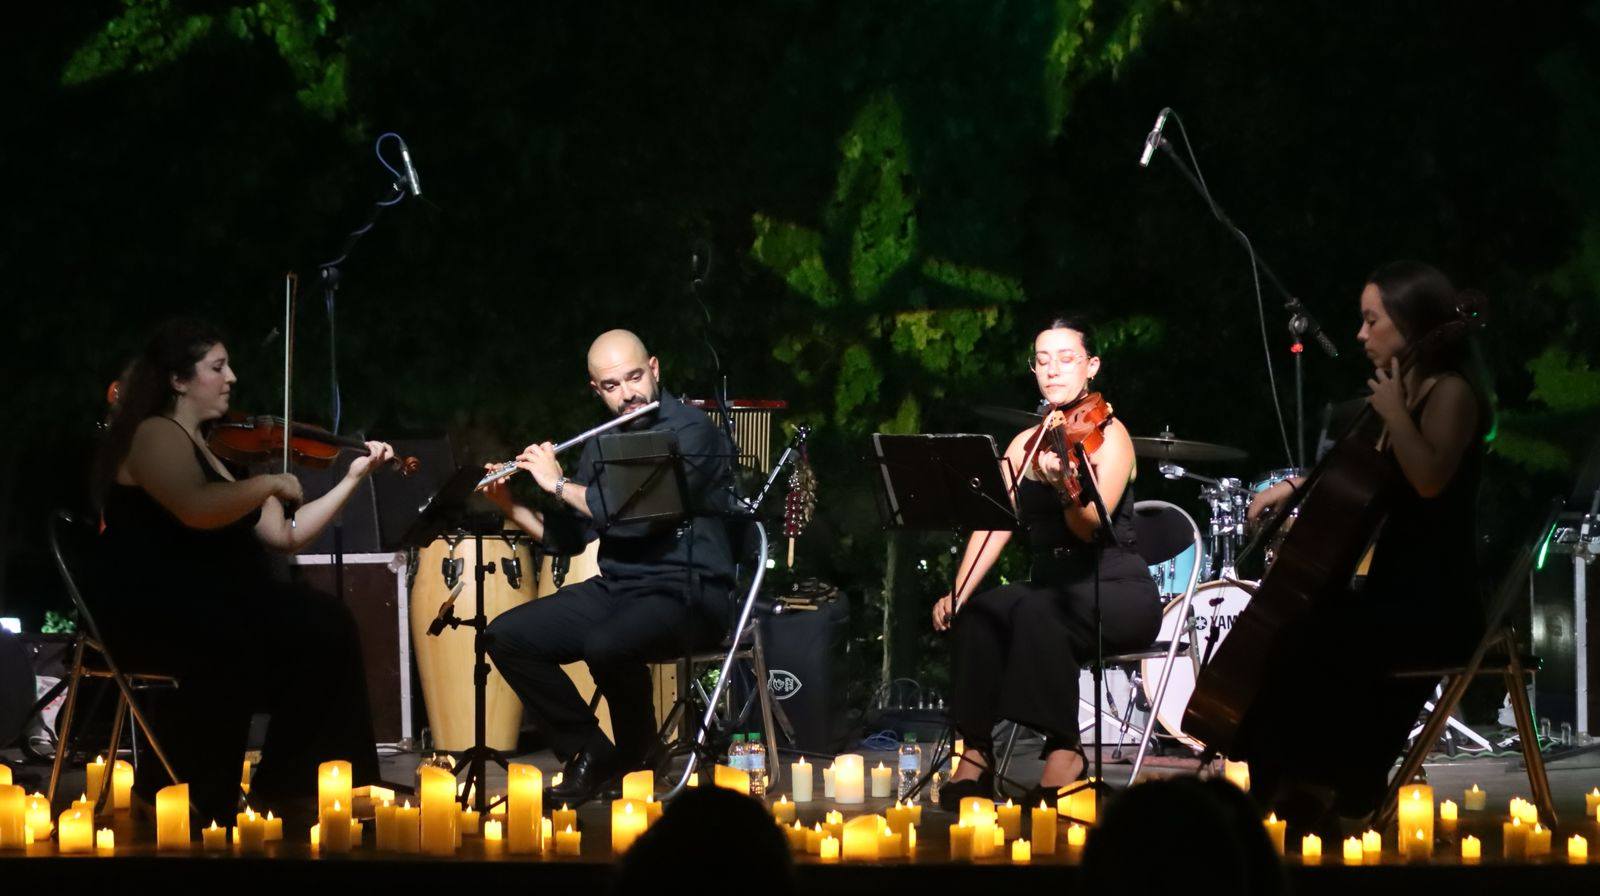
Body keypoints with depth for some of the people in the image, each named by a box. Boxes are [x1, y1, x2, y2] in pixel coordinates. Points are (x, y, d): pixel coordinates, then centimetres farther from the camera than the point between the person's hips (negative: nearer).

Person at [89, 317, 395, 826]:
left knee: (324, 626, -14)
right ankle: (181, 789, -19)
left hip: (212, 609, 9)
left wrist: (353, 479, 12)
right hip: (150, 616, -9)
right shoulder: (155, 435, -8)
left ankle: (288, 786, -9)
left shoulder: (218, 449, 19)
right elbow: (197, 508, -28)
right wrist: (270, 484, -15)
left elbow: (287, 535, 17)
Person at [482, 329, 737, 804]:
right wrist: (510, 506, 2)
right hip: (615, 588, 8)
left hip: (685, 592, -8)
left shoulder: (691, 431, -11)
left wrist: (558, 483, -13)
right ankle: (587, 752, 1)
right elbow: (567, 537, 17)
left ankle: (638, 759, -7)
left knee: (605, 645, -36)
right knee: (506, 635, -8)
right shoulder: (602, 444, 13)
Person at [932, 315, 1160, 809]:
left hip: (1118, 594, -5)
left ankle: (1065, 749, -27)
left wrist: (1065, 484, -41)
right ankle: (976, 754, -25)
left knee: (1036, 609, -35)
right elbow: (994, 523, 0)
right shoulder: (1025, 445, 11)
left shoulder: (1108, 434, -6)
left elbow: (1090, 526, -20)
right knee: (979, 612, -25)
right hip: (1051, 587, 5)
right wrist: (958, 593, -14)